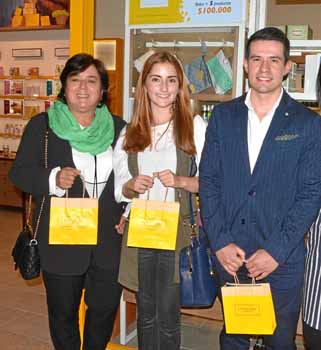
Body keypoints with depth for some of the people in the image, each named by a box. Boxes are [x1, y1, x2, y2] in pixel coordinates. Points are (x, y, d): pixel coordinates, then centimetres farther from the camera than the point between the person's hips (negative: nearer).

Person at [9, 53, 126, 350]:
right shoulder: (42, 126, -2)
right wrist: (54, 179, -23)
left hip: (110, 240, 2)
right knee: (63, 312, 14)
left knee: (105, 308, 13)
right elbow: (19, 173, -5)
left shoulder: (118, 128, 6)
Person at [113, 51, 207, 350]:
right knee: (145, 311, 16)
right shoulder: (130, 132, 8)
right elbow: (118, 188, 12)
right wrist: (131, 186, -9)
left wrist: (180, 181, -18)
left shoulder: (195, 125, -2)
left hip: (177, 230, -3)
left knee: (168, 314, 3)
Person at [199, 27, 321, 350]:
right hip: (228, 252, 2)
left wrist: (275, 251, -13)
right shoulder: (223, 116, 4)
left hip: (282, 259, -2)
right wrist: (220, 242, -7)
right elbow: (208, 180, 1)